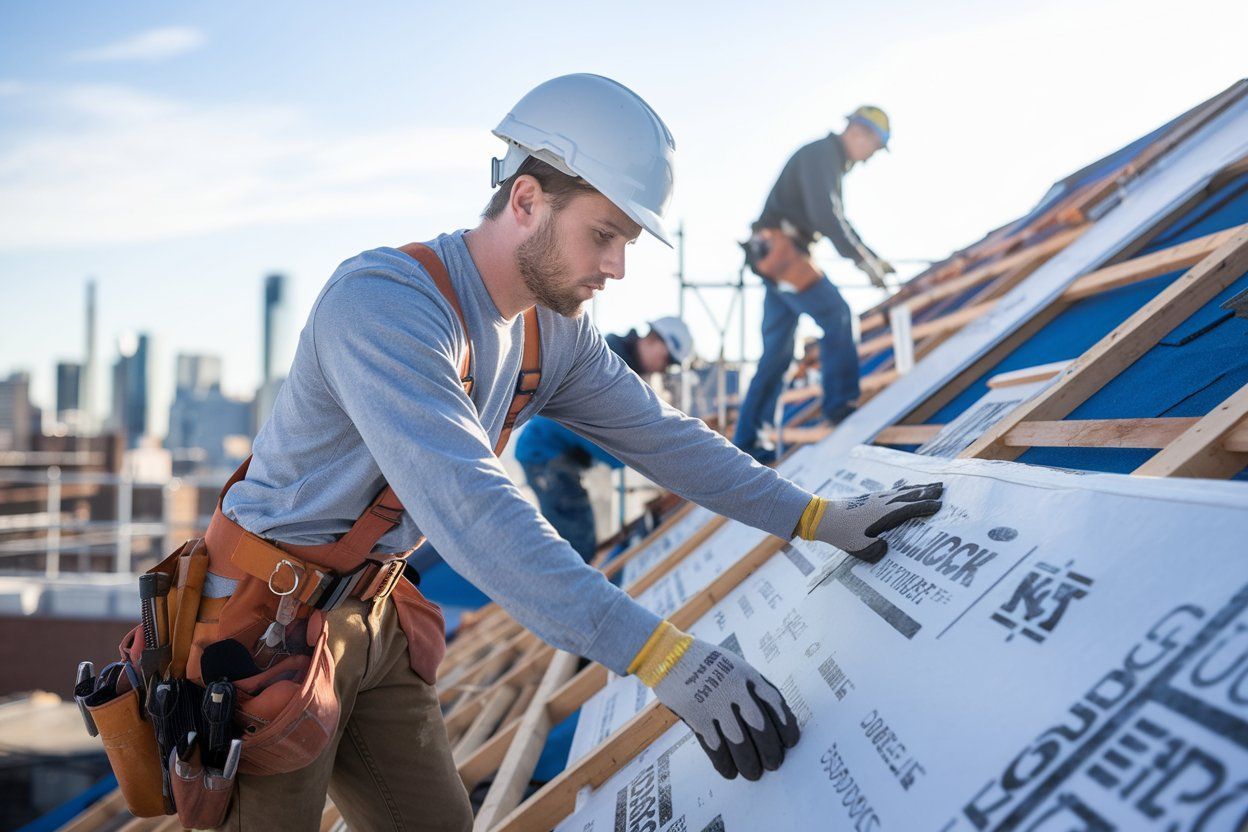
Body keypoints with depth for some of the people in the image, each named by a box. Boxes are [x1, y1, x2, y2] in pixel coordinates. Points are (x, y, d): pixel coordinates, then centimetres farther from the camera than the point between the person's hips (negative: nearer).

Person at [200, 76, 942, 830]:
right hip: (268, 622, -7)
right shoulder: (384, 302, -29)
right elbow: (468, 506, -39)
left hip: (372, 616, 8)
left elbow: (659, 435, 6)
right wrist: (660, 654, -43)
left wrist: (815, 518, -1)